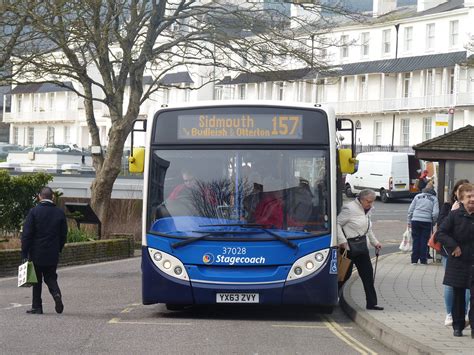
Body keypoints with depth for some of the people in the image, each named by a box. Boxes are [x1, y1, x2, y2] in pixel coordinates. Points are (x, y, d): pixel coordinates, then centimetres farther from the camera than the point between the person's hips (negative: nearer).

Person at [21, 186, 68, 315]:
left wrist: (24, 252, -6)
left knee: (36, 280, 8)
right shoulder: (60, 213, 1)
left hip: (36, 253, -2)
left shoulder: (34, 211, -9)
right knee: (51, 277, 14)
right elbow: (63, 235, 5)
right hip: (53, 254, 2)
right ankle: (56, 293, -14)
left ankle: (37, 306, 8)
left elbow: (26, 233, -10)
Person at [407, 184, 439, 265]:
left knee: (416, 240, 8)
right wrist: (433, 222, 10)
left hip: (415, 220, 1)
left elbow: (410, 210, 8)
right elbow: (435, 213, -5)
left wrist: (409, 221, 13)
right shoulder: (434, 199, 5)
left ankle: (414, 260, 7)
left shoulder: (417, 196, 10)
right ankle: (423, 260, 6)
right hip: (427, 221, -1)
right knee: (424, 241, 6)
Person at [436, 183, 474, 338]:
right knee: (458, 296, 9)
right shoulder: (454, 215, -6)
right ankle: (458, 326, 20)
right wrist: (454, 246, -13)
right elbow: (440, 233, -6)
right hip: (458, 263, -1)